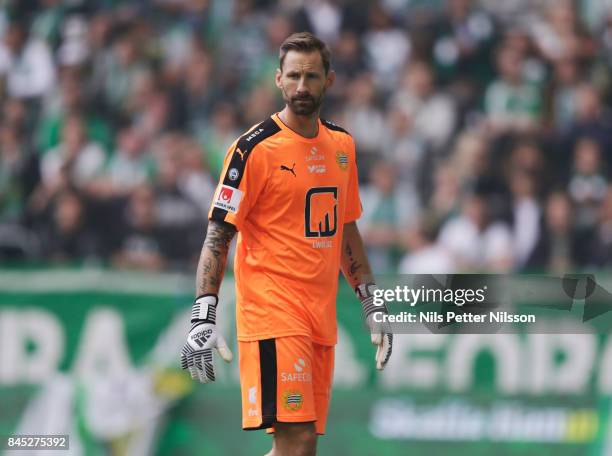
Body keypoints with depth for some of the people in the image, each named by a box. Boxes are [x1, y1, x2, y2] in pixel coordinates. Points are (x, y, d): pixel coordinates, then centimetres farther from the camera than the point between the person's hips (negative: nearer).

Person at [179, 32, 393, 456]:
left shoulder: (342, 145, 14)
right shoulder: (255, 147, -7)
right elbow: (218, 234, -9)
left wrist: (372, 305, 20)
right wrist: (203, 317, -17)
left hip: (321, 319, 7)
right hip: (273, 313, -7)